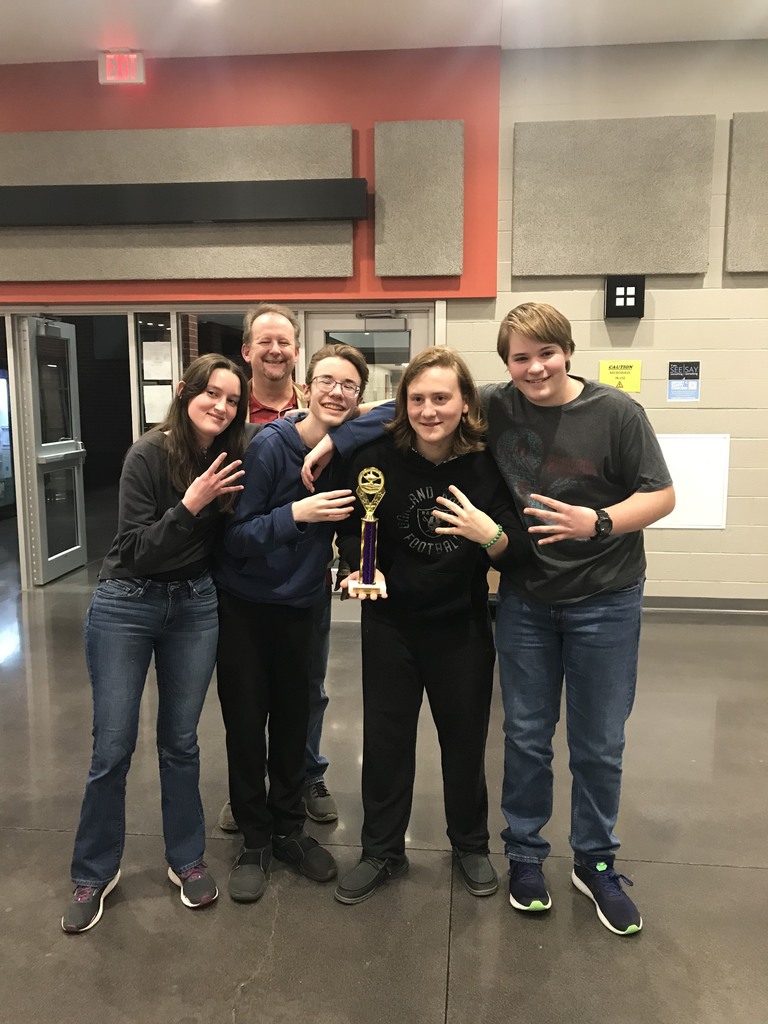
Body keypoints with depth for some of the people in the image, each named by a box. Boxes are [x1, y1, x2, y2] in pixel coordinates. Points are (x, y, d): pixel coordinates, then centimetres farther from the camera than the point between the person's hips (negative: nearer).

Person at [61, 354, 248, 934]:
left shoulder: (230, 461, -2)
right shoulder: (149, 455, -14)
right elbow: (137, 550, -16)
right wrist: (189, 504, -26)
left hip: (195, 607, 3)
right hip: (126, 605, -3)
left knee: (181, 741, 13)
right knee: (113, 747, 3)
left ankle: (186, 859, 30)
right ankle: (95, 873, 24)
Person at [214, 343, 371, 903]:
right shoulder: (269, 445, -18)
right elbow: (234, 536, -19)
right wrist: (296, 513, -32)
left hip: (301, 604, 3)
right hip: (245, 604, -3)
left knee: (293, 719, 12)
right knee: (246, 721, 5)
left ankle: (289, 829, 31)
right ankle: (255, 840, 23)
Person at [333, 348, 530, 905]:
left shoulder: (488, 464, -14)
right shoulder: (378, 459, -15)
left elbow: (518, 551, -13)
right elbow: (353, 529, -1)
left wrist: (490, 534, -34)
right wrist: (363, 568, -21)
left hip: (462, 623, 0)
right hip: (391, 622, 0)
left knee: (465, 738, 16)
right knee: (385, 737, 11)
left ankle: (471, 844, 40)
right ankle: (383, 851, 33)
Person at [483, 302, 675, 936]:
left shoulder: (616, 412, -13)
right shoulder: (495, 408, -6)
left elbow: (661, 496, -9)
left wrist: (598, 523, -26)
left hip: (605, 601, -1)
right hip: (524, 600, 2)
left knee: (599, 743, 11)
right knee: (526, 736, 13)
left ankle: (596, 863, 32)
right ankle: (525, 855, 33)